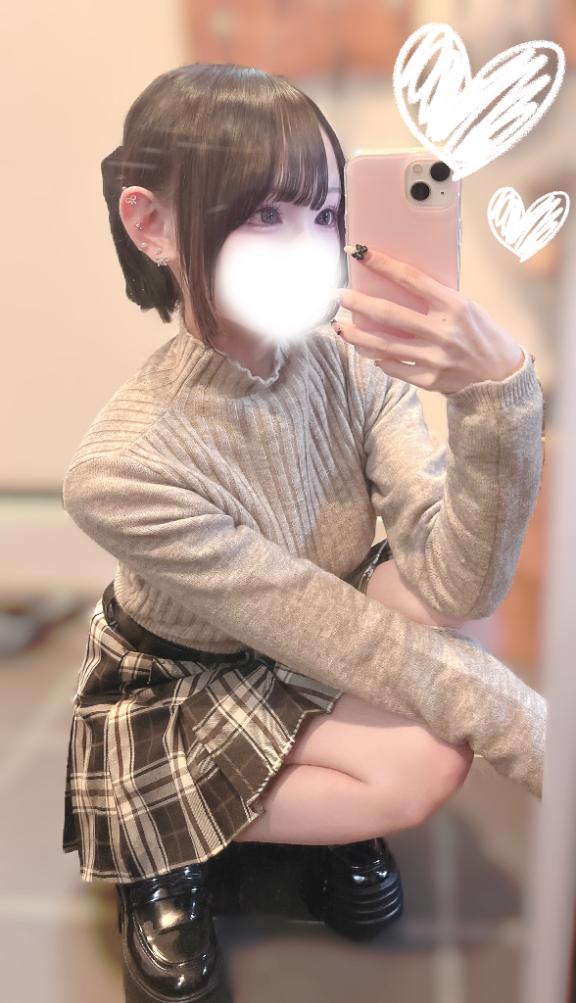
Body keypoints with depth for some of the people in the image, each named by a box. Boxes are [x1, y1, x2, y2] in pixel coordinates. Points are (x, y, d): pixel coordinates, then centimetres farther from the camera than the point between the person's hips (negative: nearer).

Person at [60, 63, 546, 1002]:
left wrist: (501, 391, -42)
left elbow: (457, 588, -27)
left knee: (453, 558, -22)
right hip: (180, 701, -5)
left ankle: (340, 811, 4)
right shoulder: (122, 468, -34)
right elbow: (347, 637, -32)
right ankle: (156, 841, 1)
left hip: (308, 655, 5)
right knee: (429, 764, -25)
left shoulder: (352, 362, -21)